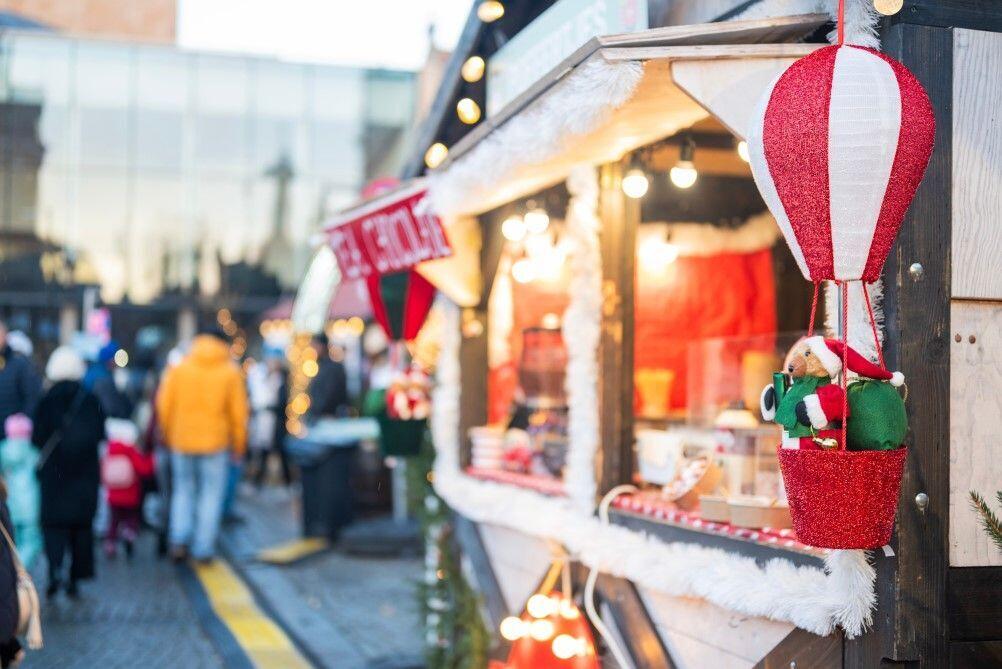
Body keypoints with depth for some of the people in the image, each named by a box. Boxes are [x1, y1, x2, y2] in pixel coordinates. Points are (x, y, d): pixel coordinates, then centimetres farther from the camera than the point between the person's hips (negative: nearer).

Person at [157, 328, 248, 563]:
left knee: (183, 491, 16)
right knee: (211, 494, 6)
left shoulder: (178, 369, 3)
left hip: (181, 441, 2)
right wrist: (238, 445, 7)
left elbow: (164, 405, 2)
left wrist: (167, 436, 13)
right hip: (215, 442, -2)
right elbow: (238, 412, -2)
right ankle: (203, 549, 6)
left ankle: (179, 539, 2)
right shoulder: (230, 372, -1)